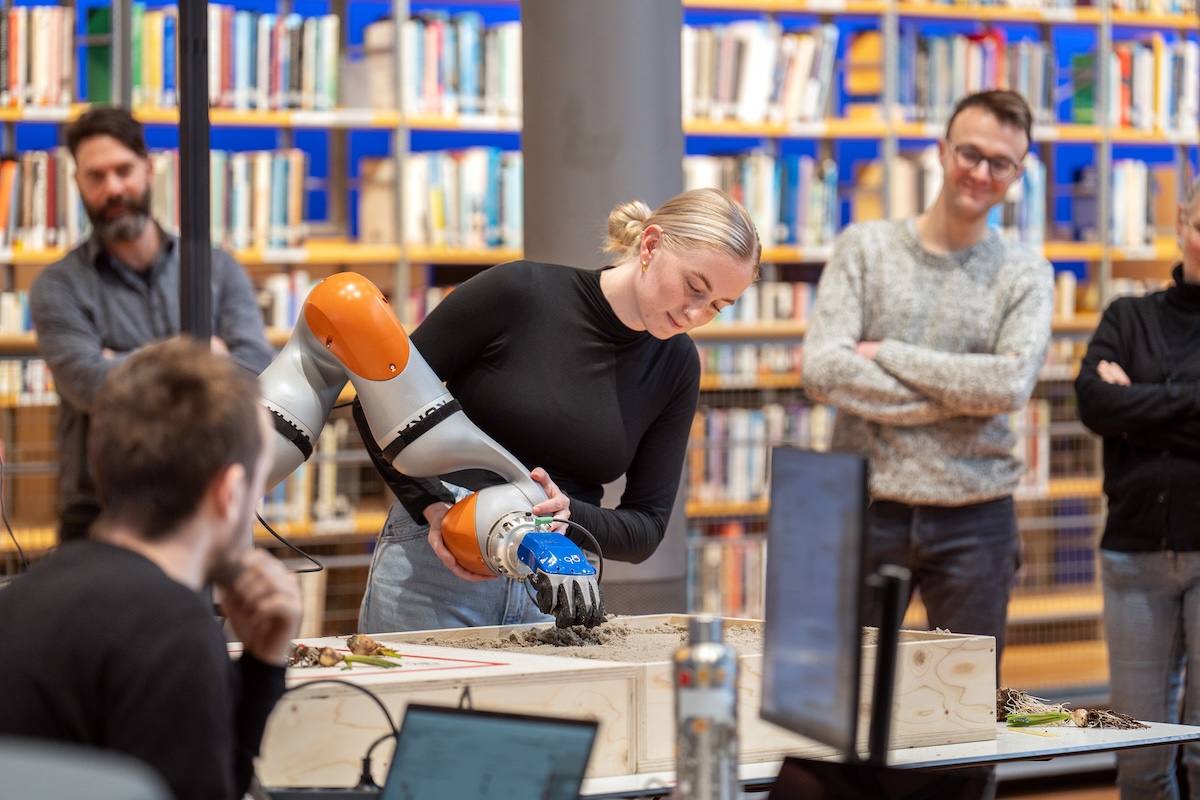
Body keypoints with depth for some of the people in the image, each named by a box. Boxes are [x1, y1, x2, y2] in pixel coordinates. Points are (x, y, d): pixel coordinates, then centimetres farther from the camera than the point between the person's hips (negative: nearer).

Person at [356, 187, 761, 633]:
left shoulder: (675, 366, 1)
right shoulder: (517, 292, -10)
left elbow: (645, 529, 3)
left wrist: (567, 516, -18)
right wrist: (433, 505, -19)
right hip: (435, 567, -3)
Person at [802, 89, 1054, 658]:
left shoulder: (1026, 275, 4)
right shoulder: (864, 248, 3)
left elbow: (1012, 385, -13)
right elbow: (823, 370, -10)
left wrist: (888, 354, -11)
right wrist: (955, 395, -11)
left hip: (975, 518, 0)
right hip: (868, 507, 0)